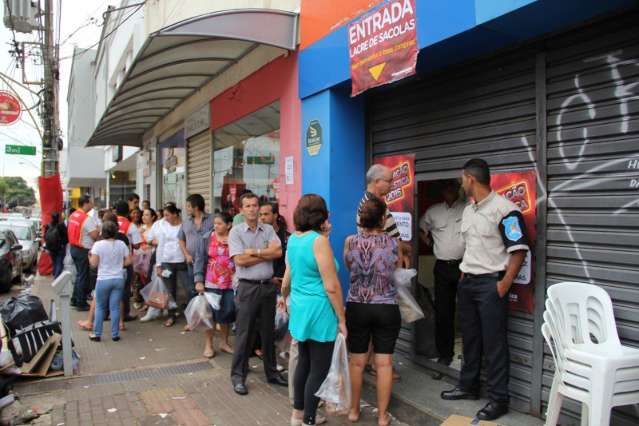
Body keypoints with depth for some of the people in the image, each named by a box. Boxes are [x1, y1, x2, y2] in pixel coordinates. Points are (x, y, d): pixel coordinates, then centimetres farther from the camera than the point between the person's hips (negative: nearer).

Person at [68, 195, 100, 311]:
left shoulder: (73, 215, 7)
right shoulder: (87, 218, -20)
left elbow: (69, 231, 16)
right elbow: (94, 236, -22)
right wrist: (98, 229, -3)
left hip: (73, 248, 9)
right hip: (83, 250, -9)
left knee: (80, 274, 20)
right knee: (83, 276, 1)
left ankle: (75, 299, 27)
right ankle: (81, 303, 8)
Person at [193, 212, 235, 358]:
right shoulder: (207, 238, 1)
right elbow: (200, 260, 0)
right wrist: (199, 280, -8)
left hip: (230, 284, 1)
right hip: (211, 283, 0)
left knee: (227, 313, 8)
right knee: (211, 313, 2)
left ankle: (224, 342, 26)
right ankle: (208, 344, 16)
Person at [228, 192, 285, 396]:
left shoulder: (268, 229, 6)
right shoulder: (236, 231, -3)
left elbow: (278, 251, -9)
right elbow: (240, 260, -14)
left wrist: (254, 252, -15)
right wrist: (266, 253, -8)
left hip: (268, 285, 4)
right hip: (248, 287, -3)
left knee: (268, 331, 14)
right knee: (244, 332, 2)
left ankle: (271, 371, 27)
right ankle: (238, 375, 14)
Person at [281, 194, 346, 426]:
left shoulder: (293, 239, 5)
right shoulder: (318, 240, -19)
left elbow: (288, 278, 21)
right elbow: (332, 287, -19)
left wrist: (284, 297, 39)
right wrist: (342, 319, -11)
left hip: (300, 310, 8)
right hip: (319, 312, -8)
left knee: (304, 362, 20)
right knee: (319, 369, 5)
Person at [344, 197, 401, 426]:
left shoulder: (350, 242, -6)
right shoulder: (392, 243, -8)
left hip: (356, 308, 1)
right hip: (386, 309, -1)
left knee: (356, 361, 14)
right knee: (384, 363, 8)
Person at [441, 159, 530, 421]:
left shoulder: (504, 209, -15)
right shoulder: (468, 210, 12)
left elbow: (518, 250, -16)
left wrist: (504, 284, -18)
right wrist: (463, 275, 16)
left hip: (490, 284, -8)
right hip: (467, 282, 8)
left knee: (494, 343, 0)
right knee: (469, 338, 18)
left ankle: (498, 399, 12)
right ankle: (468, 386, 32)